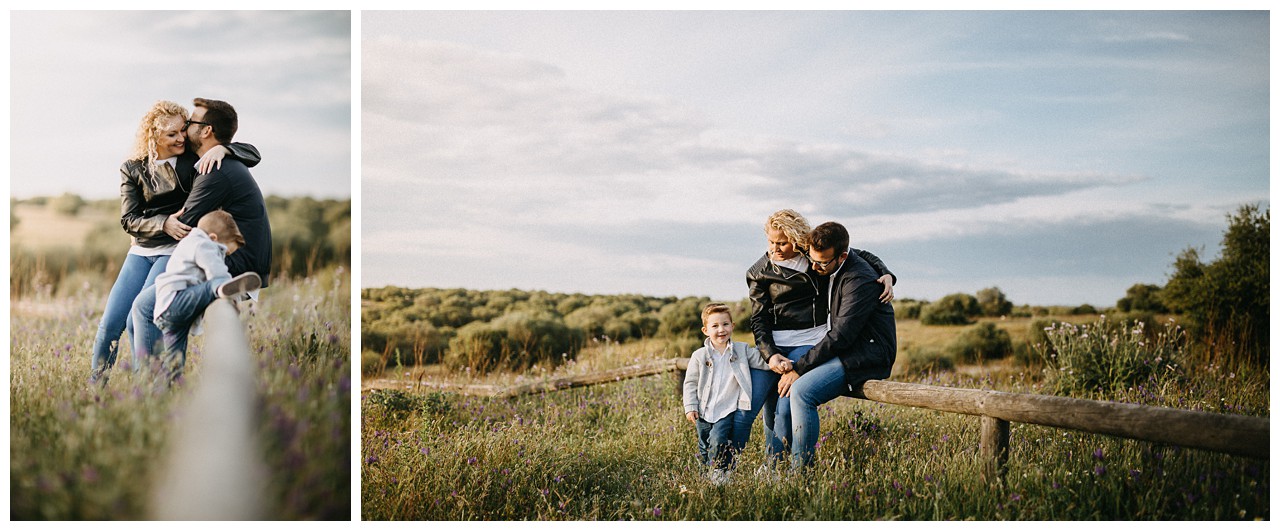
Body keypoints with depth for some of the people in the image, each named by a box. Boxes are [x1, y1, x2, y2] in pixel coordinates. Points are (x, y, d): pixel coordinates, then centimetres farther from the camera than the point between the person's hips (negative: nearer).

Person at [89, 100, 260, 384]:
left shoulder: (196, 159, 0)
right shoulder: (133, 169, 6)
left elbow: (252, 154, -3)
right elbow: (128, 219, 1)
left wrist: (221, 149, -24)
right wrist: (164, 223, -18)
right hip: (142, 251, 3)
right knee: (110, 322, -4)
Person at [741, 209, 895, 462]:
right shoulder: (761, 272, 2)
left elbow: (863, 256, 14)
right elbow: (758, 320, 1)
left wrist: (886, 275, -6)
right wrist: (770, 355, -13)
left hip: (808, 342, -1)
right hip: (771, 343, 1)